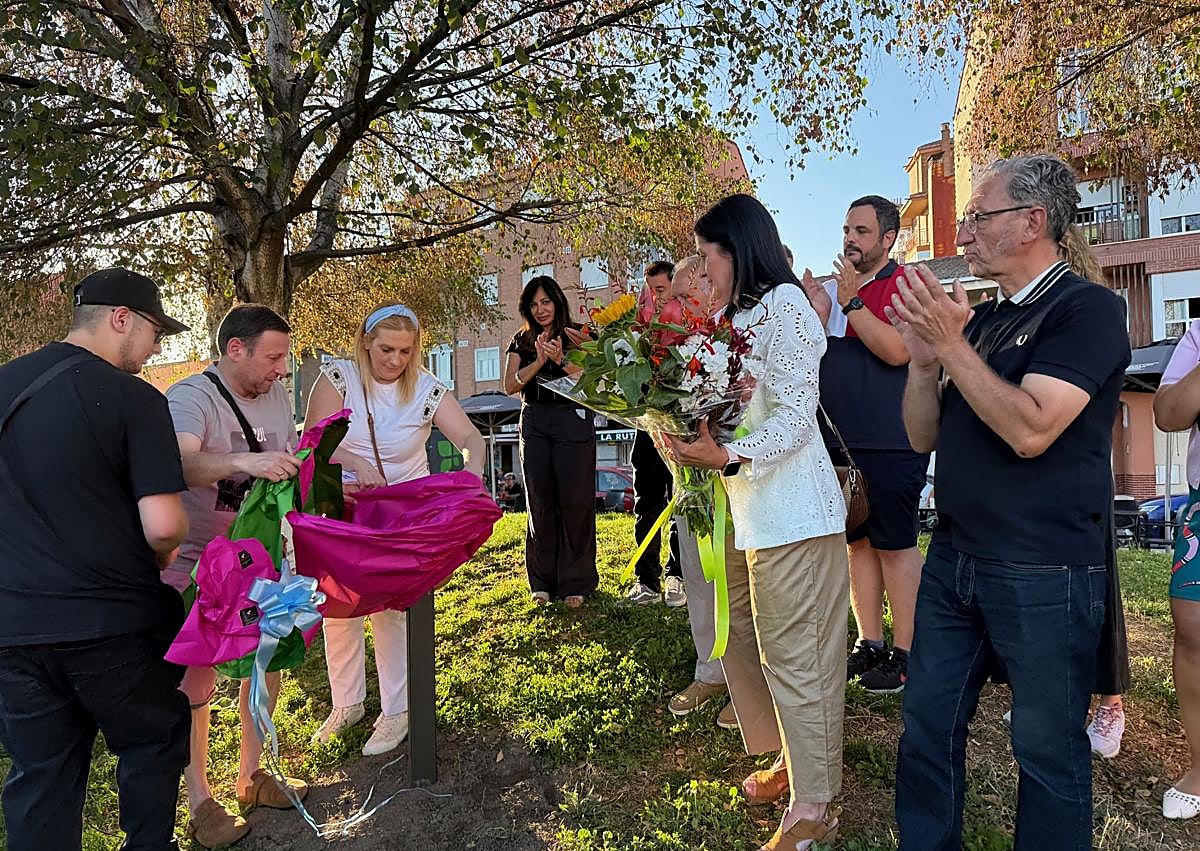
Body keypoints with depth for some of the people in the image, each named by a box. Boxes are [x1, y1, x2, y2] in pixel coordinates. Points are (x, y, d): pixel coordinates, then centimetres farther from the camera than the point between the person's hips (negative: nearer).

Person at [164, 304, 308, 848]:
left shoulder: (275, 397, 4)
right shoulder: (191, 397, -19)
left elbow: (291, 463, 16)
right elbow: (181, 465, -37)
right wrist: (243, 462, -53)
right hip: (195, 564, -7)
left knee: (268, 661, 12)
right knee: (195, 681, 2)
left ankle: (250, 775, 30)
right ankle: (199, 802, 18)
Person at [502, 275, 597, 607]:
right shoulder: (522, 341, 13)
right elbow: (510, 385, 1)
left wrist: (561, 360, -19)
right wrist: (539, 361, -13)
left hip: (573, 420, -3)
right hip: (534, 422, 3)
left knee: (575, 500, -4)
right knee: (540, 501, 2)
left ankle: (576, 583, 7)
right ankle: (543, 582, 11)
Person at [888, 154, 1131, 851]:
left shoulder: (1090, 308, -9)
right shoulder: (979, 320, 12)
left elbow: (1029, 430, -22)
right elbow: (925, 436, 10)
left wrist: (951, 342, -19)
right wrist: (924, 358, -5)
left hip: (1045, 574, -7)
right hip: (955, 559, 7)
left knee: (1048, 749, 10)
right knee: (928, 727, 15)